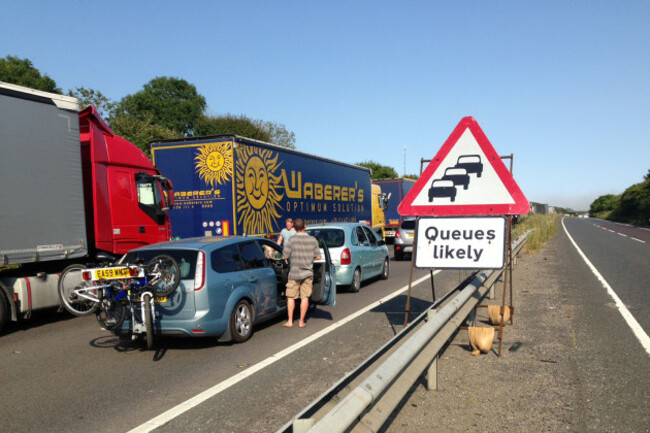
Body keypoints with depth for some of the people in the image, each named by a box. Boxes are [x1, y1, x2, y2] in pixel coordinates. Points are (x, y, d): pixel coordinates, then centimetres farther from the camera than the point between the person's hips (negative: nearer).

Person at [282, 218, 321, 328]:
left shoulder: (292, 239, -11)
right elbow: (318, 257, 1)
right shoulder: (313, 240, -2)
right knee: (305, 298, 7)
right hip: (308, 273, 2)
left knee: (291, 297, 9)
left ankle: (290, 321, 9)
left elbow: (285, 256, -11)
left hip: (294, 273, -2)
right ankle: (301, 321, 11)